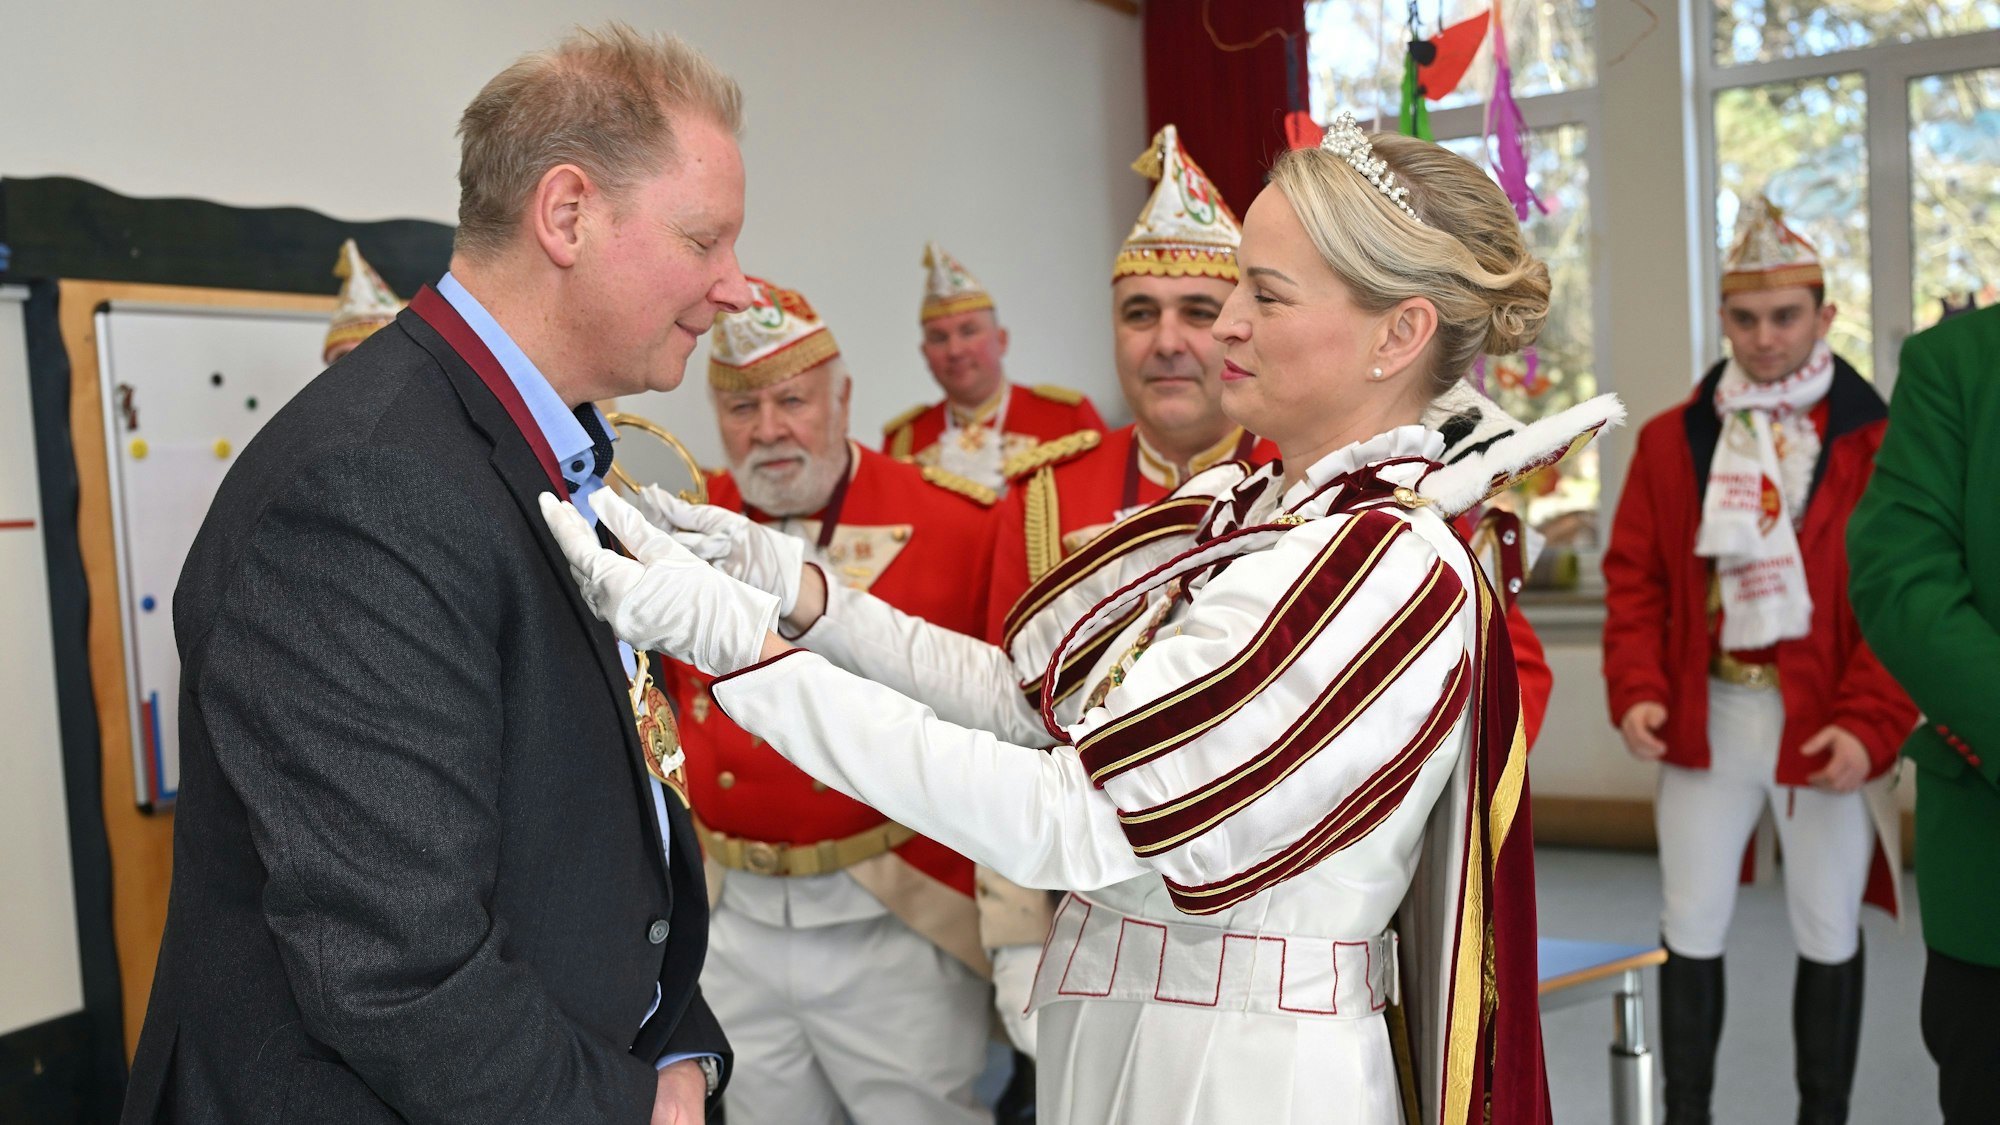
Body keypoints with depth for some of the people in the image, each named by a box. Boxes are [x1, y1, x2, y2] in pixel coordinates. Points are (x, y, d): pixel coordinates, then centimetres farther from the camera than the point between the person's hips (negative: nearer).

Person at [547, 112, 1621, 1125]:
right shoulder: (1234, 505, 2)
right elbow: (1027, 693, 1)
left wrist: (737, 641, -27)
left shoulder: (1391, 574, -24)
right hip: (1117, 1028, 7)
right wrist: (799, 594, -9)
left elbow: (1070, 820, -26)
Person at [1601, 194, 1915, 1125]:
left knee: (1829, 934, 10)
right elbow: (1634, 577, 4)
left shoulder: (1876, 441, -2)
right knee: (1692, 929, 8)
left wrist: (1869, 723, -17)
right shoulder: (1672, 440, 5)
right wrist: (1637, 690, -10)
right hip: (1707, 712, 2)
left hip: (1829, 722, -1)